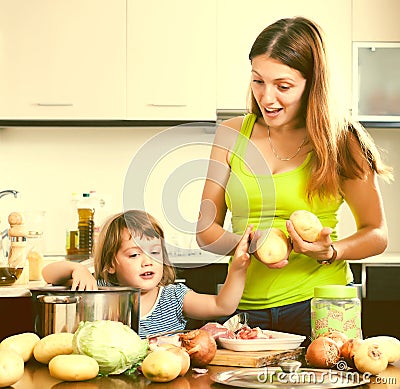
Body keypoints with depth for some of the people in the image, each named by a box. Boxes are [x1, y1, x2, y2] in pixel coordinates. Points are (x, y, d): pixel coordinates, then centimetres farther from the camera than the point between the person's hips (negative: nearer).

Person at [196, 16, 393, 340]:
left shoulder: (340, 141, -2)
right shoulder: (232, 134, 5)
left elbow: (376, 234, 4)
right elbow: (206, 230, 6)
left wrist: (329, 252, -16)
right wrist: (252, 245, -15)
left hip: (318, 302, -2)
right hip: (247, 306, 2)